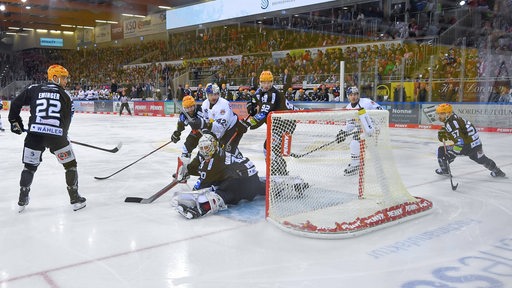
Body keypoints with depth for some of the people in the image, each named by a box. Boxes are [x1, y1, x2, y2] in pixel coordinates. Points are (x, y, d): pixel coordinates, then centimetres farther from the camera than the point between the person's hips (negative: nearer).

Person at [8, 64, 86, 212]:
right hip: (56, 135, -2)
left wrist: (15, 121, 24)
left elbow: (15, 103, 12)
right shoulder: (65, 96, 11)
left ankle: (22, 200, 27)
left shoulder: (33, 90, 13)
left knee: (30, 166, 21)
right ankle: (75, 199, 16)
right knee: (70, 165, 14)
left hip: (34, 134, 2)